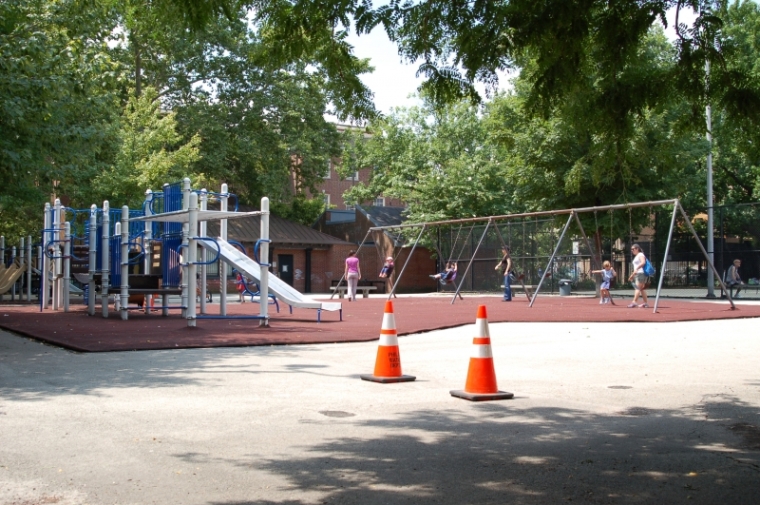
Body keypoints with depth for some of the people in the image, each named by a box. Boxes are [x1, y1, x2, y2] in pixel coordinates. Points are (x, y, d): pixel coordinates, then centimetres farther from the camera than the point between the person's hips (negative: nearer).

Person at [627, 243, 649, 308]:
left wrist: (636, 269, -31)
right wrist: (632, 275, 29)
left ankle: (634, 302, -26)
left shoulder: (640, 255, -5)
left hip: (641, 273, -10)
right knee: (642, 289, 9)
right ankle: (646, 303, 11)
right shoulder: (636, 257, 24)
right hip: (637, 274, 10)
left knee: (638, 288, -17)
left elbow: (643, 262, -23)